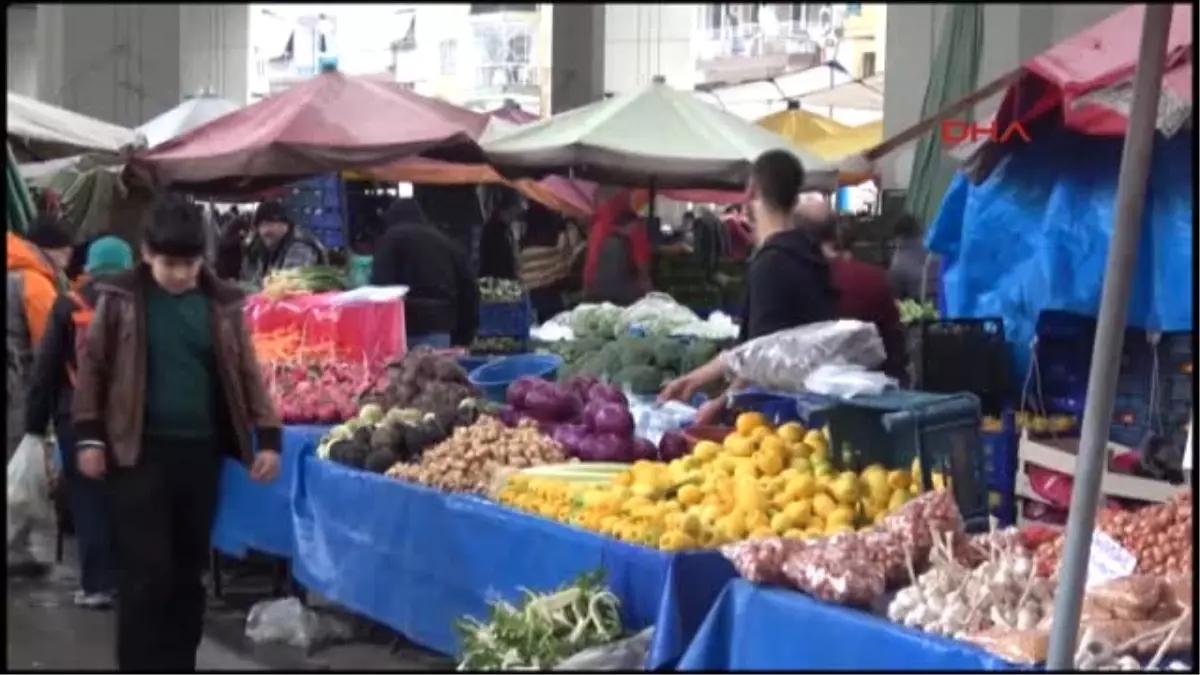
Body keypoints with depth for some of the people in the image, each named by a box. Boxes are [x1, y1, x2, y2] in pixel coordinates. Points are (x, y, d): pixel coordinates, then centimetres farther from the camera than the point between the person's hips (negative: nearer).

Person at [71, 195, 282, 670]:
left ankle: (180, 662, 22)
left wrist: (268, 437, 1)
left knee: (188, 571, 10)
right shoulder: (120, 298, -3)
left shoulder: (222, 303, 4)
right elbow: (92, 365, 2)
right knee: (146, 573, -4)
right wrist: (88, 435, -2)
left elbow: (246, 373, 7)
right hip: (138, 452, -3)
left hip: (201, 452, 3)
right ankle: (142, 664, 5)